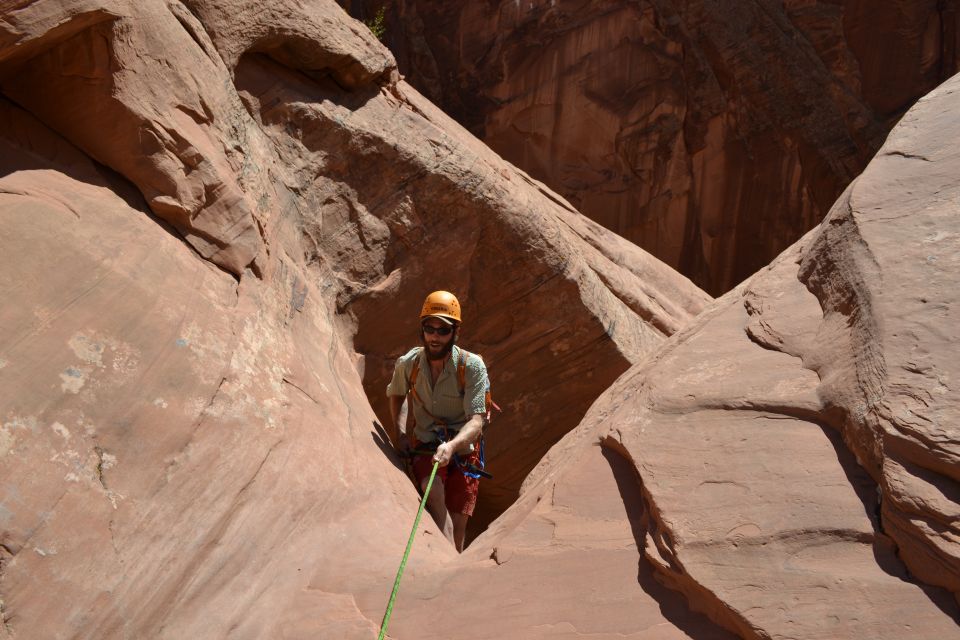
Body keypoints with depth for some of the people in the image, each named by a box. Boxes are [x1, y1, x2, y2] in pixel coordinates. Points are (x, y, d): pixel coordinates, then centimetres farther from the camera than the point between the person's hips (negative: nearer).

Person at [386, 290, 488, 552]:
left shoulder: (472, 366, -16)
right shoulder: (407, 363, -5)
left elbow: (476, 421, -22)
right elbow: (395, 394, 19)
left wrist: (451, 446, -41)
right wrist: (395, 432, 7)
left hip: (462, 449, -1)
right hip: (424, 448, 1)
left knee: (456, 527, -10)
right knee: (434, 492, -32)